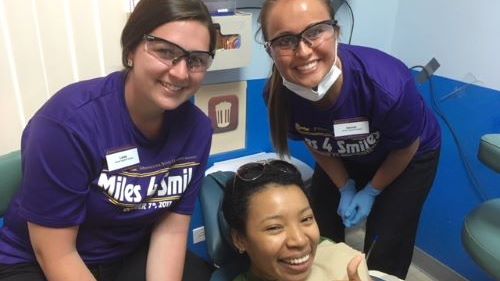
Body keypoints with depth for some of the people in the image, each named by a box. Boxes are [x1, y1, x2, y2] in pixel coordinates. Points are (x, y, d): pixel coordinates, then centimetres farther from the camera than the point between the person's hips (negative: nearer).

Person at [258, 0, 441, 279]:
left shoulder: (388, 85, -41)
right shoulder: (278, 95, -30)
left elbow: (406, 148, -17)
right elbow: (314, 144, -7)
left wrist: (371, 191, -6)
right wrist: (345, 188, -4)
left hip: (407, 157, -2)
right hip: (344, 159, 3)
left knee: (386, 247, 2)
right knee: (321, 237, 11)